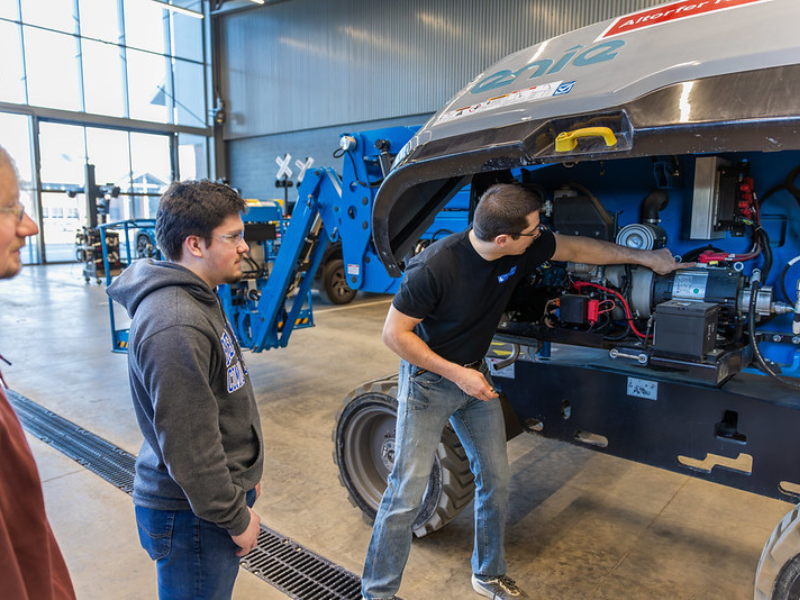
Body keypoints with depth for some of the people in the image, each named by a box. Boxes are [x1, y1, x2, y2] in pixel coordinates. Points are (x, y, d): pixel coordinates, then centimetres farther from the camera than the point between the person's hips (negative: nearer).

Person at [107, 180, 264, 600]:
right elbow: (188, 447, -26)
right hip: (192, 517, -9)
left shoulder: (197, 299, 5)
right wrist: (236, 518, -15)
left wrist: (243, 477, 19)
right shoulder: (175, 328, -29)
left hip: (214, 494, 9)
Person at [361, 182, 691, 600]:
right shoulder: (436, 266, -30)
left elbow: (578, 249, 5)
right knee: (406, 494, -3)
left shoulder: (524, 247, -12)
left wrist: (645, 257, 11)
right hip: (428, 380, -6)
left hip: (475, 376, 6)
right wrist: (457, 374, -23)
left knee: (495, 481, 12)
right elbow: (395, 333, -22)